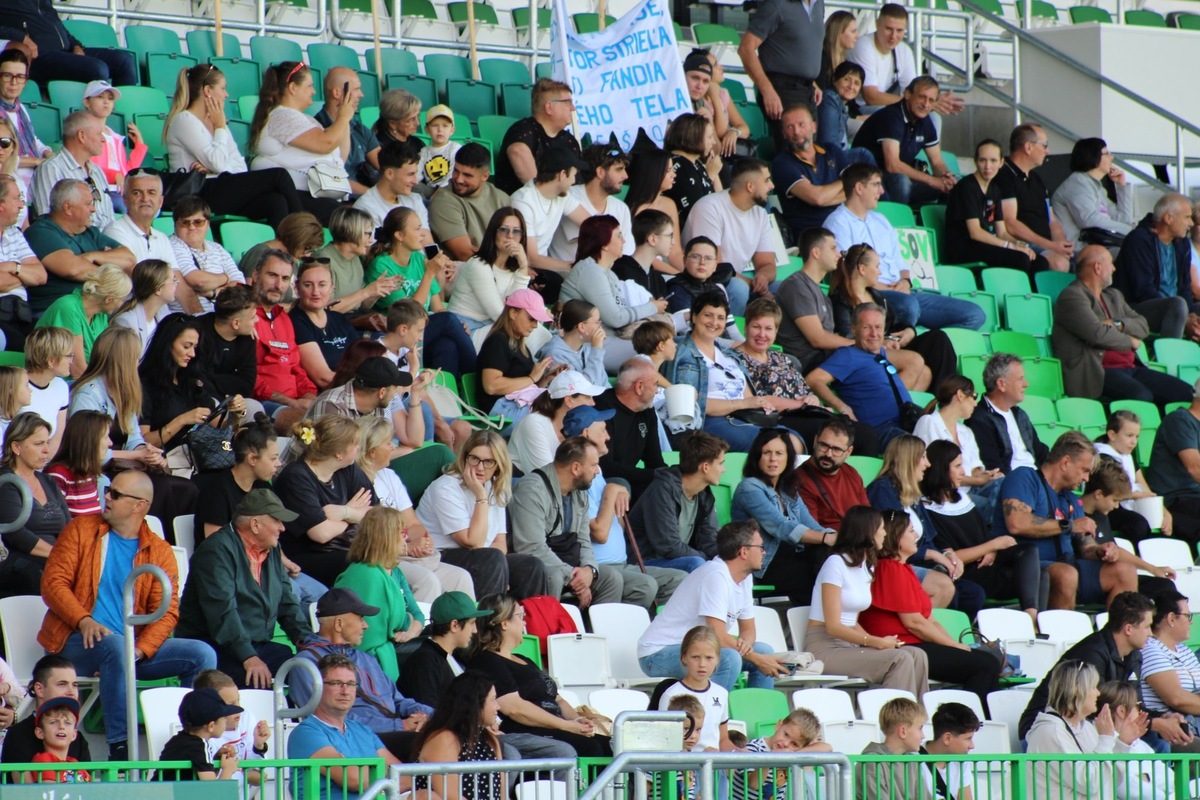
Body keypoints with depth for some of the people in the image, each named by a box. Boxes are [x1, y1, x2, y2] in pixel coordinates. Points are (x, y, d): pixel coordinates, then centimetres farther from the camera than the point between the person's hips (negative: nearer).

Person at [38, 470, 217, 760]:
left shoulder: (160, 552, 9)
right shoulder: (81, 530, 6)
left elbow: (167, 612, -1)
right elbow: (52, 583, -3)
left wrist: (138, 651, -19)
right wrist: (84, 621, -21)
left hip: (131, 649, 3)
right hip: (76, 641, -3)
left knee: (203, 654, -13)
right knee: (115, 645, -37)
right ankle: (119, 749, -35)